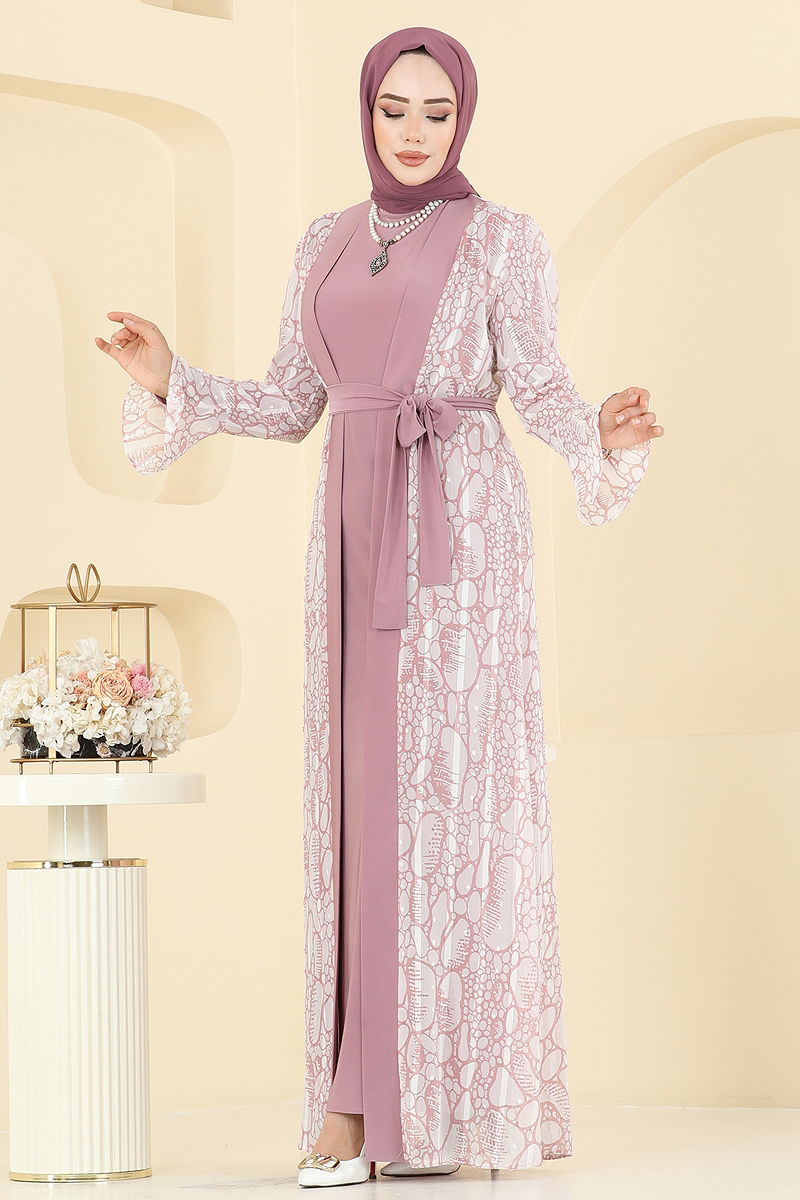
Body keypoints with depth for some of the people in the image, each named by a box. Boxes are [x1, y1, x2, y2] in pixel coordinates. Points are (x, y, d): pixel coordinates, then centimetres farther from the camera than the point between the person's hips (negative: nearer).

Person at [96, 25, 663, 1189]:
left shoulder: (505, 238, 1)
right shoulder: (327, 244, 16)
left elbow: (541, 393, -6)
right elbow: (290, 407, 15)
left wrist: (607, 435, -28)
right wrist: (170, 379, 1)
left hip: (463, 525, -5)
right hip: (357, 535, 5)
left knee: (458, 791, -8)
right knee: (361, 794, 1)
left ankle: (475, 1095, -2)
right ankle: (360, 1100, 4)